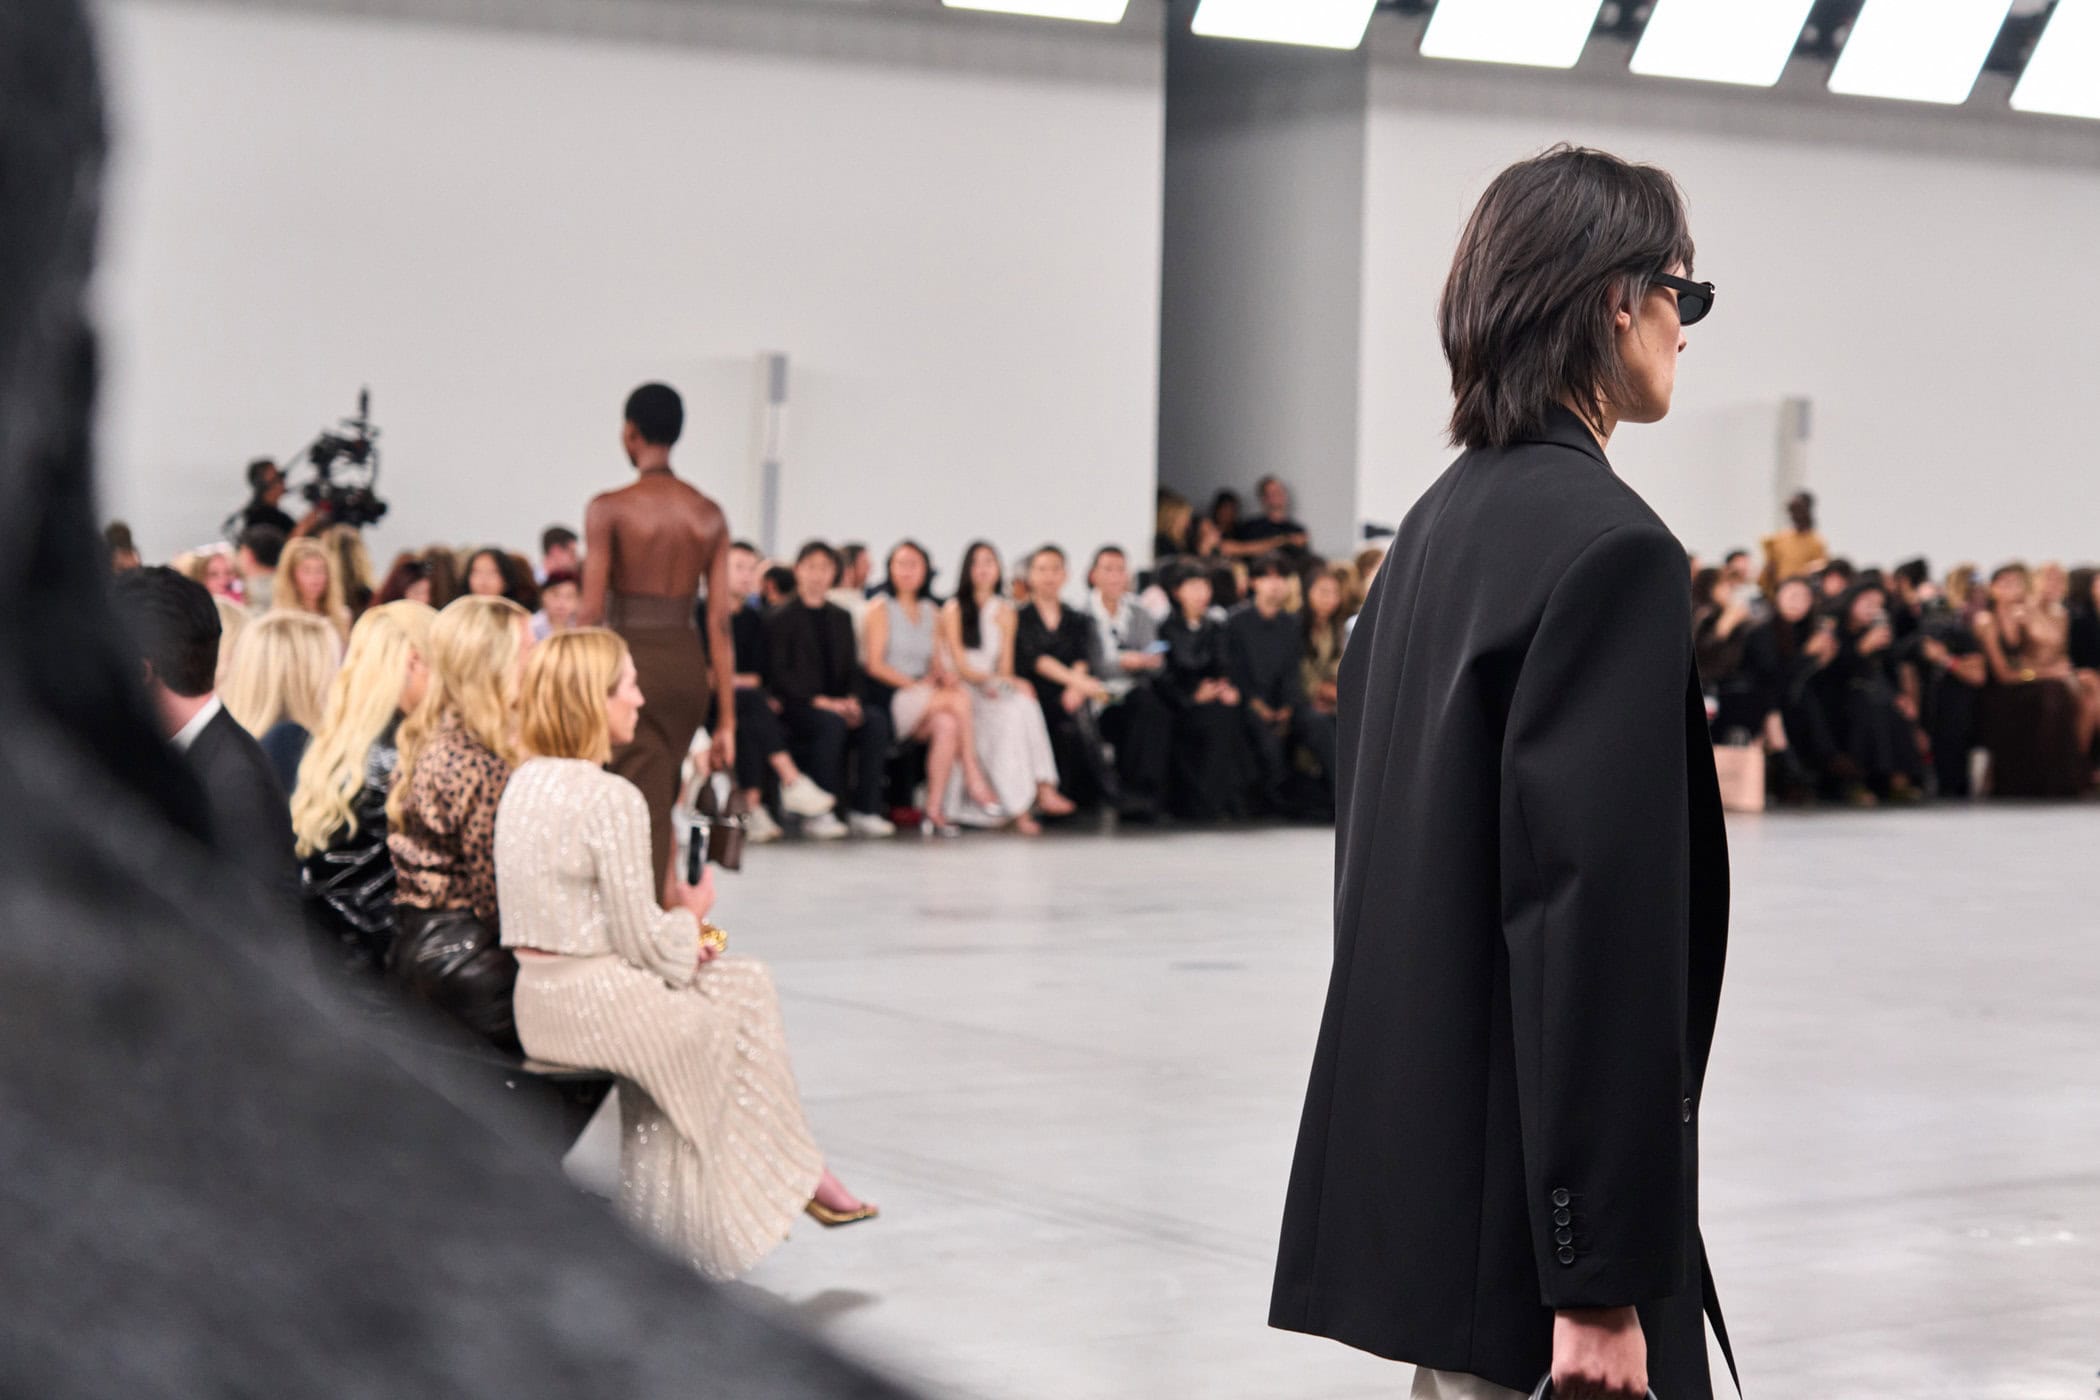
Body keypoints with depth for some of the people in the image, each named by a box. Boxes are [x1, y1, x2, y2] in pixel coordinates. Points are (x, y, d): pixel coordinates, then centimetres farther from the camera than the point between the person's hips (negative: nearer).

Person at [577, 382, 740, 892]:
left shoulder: (608, 509, -7)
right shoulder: (709, 515, 5)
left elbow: (591, 611, -11)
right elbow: (720, 621, 3)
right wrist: (726, 720, 5)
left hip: (629, 660, -5)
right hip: (688, 666, 5)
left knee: (645, 822, -3)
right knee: (659, 807, 20)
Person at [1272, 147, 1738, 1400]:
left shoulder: (1444, 522, 12)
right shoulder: (1609, 546, -16)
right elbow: (1596, 914, -22)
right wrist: (1604, 1280, -22)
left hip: (1416, 1168, 9)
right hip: (1524, 1204, -9)